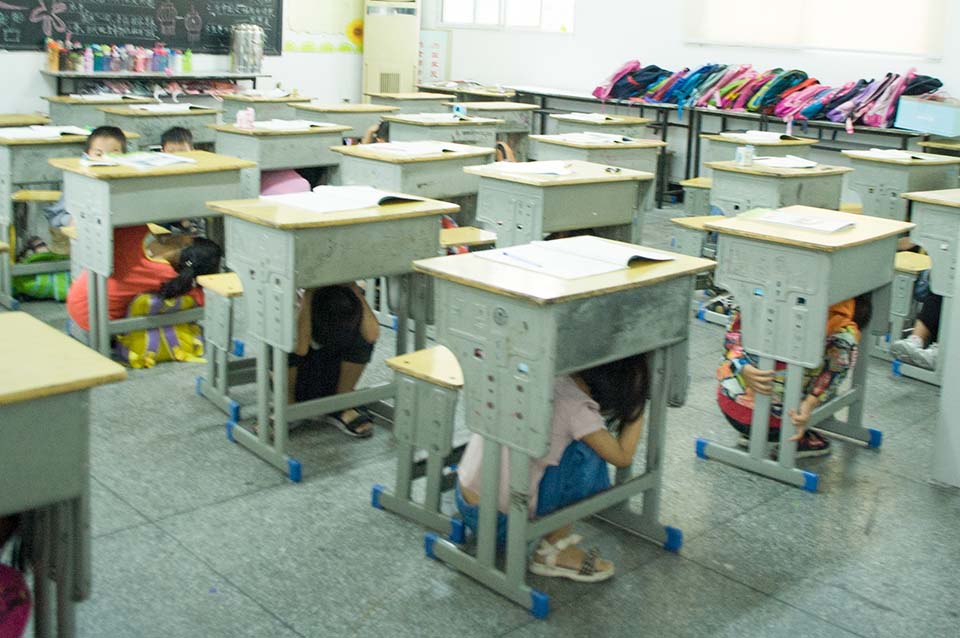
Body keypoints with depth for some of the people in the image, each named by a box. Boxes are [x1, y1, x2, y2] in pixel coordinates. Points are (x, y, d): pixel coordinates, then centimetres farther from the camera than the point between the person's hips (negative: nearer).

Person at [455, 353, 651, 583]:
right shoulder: (575, 406, -18)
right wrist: (638, 406, 0)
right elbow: (623, 457, -8)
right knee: (589, 451, -11)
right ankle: (553, 551, 0)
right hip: (500, 523, -8)